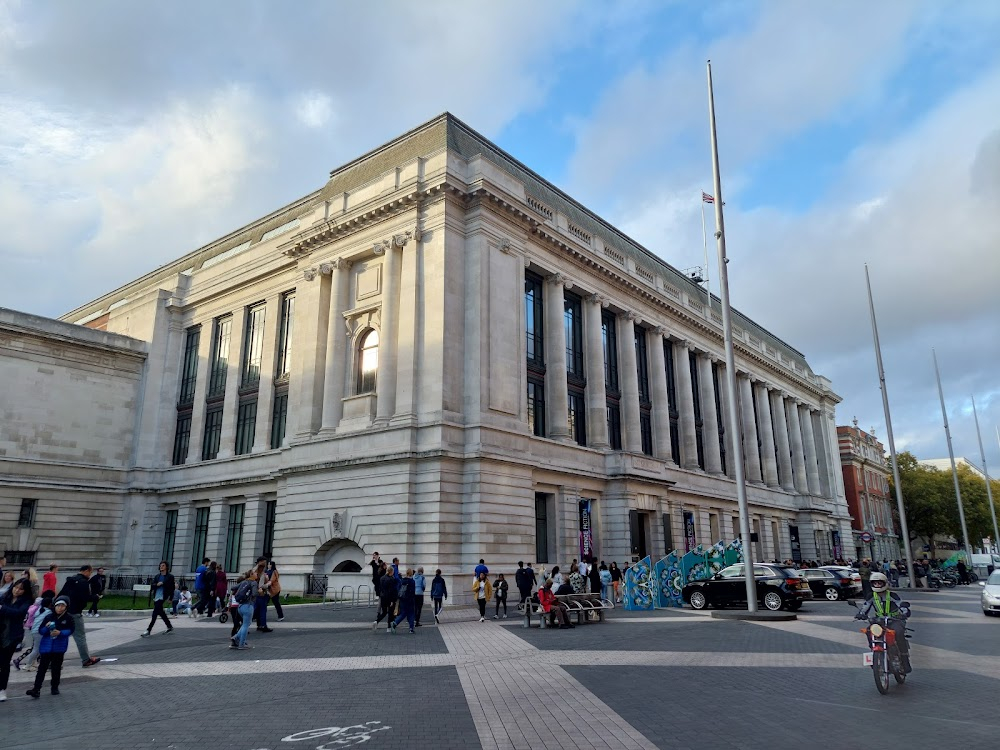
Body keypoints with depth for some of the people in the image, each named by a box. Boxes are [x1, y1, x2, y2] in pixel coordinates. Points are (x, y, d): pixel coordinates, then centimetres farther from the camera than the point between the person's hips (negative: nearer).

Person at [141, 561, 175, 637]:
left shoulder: (170, 576, -2)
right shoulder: (157, 576, 15)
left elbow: (172, 587, 0)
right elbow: (153, 586, 8)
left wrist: (171, 598, 2)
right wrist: (157, 584, -14)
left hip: (162, 597, -7)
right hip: (156, 597, 7)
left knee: (155, 613, -14)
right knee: (160, 612, 13)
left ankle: (148, 631, -13)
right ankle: (170, 627, 28)